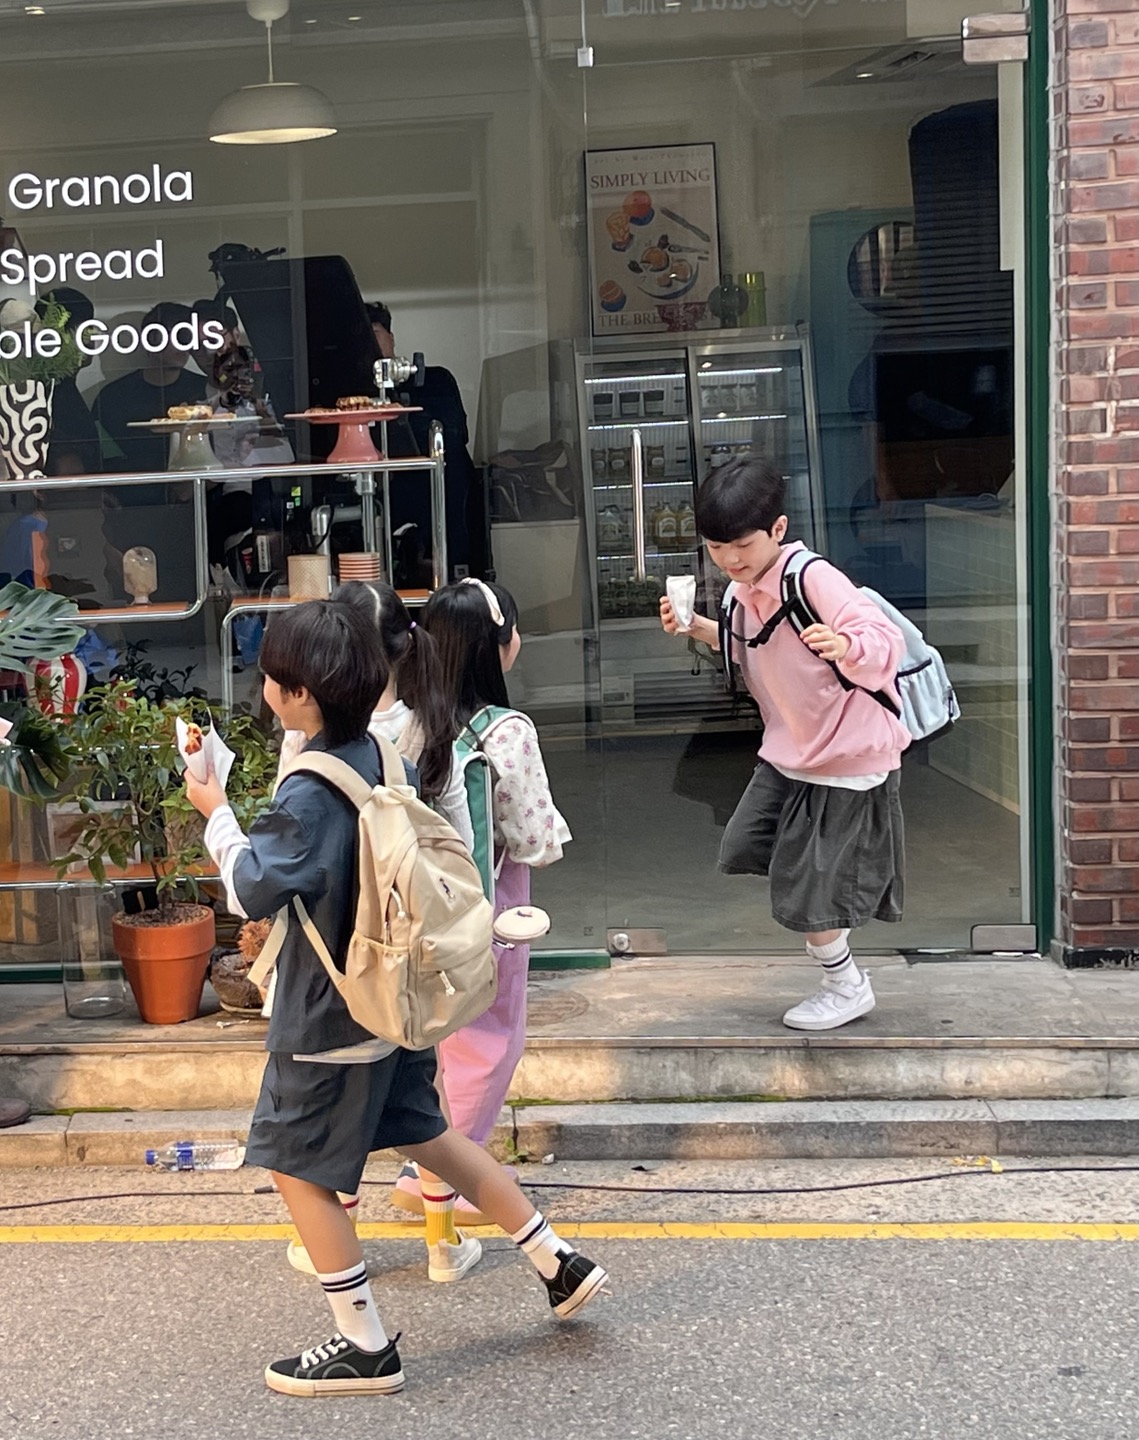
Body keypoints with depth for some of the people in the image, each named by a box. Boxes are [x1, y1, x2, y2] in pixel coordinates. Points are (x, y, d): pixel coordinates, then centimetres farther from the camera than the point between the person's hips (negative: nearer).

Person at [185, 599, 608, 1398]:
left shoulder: (308, 794, -25)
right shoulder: (375, 755, 2)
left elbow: (253, 890, -20)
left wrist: (218, 814, -9)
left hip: (331, 1017, -9)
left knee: (300, 1169, 5)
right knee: (425, 1130, 23)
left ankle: (366, 1349, 13)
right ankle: (558, 1262, 27)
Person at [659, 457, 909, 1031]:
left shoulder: (813, 578, -25)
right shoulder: (749, 588, 2)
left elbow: (884, 642, -32)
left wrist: (846, 647, -53)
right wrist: (698, 628, 6)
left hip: (847, 759, -9)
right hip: (787, 753, 9)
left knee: (806, 891, -1)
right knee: (742, 850, 15)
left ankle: (847, 988, 25)